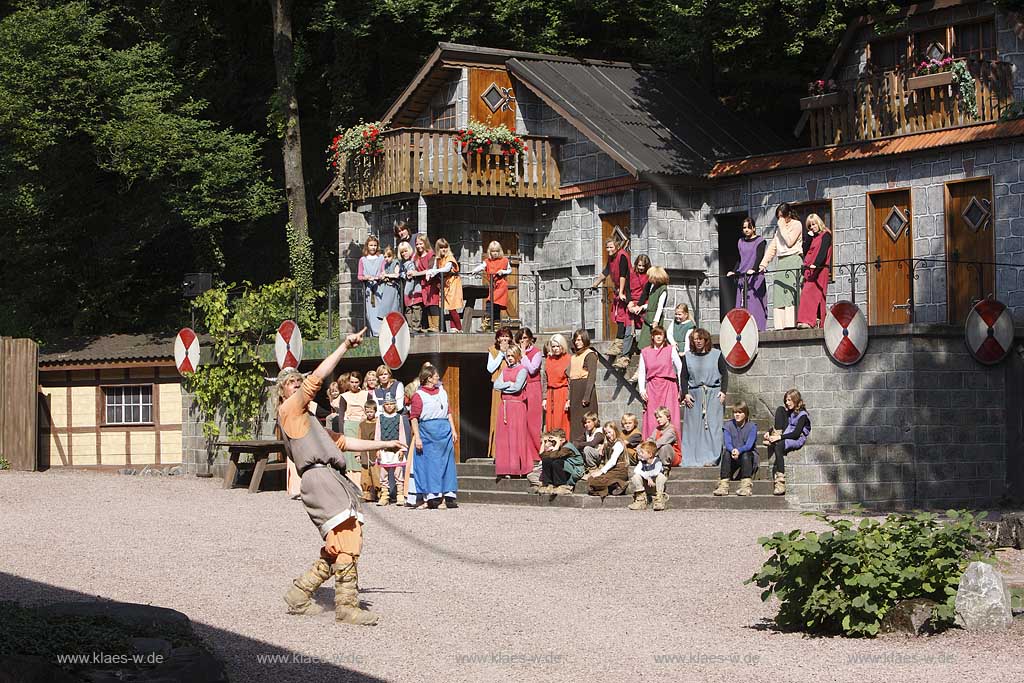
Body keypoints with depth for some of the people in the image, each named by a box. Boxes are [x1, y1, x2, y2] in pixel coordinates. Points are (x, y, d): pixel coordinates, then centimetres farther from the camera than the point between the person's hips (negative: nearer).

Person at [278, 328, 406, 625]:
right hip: (319, 477, -10)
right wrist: (345, 346, -4)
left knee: (341, 549, 5)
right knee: (346, 543, -19)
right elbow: (318, 377, -5)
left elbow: (343, 442, 36)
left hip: (334, 481, 10)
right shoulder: (289, 410, 6)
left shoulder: (308, 421, 34)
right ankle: (347, 607, -20)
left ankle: (299, 594, 12)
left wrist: (385, 444, 35)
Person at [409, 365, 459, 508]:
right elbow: (414, 417, -7)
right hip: (427, 432, -5)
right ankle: (432, 497, 1)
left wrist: (453, 430, 11)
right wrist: (417, 437, -14)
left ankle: (449, 496, 7)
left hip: (445, 431, 5)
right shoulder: (419, 395, -4)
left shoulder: (442, 392, 14)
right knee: (430, 464, -3)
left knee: (447, 462, 4)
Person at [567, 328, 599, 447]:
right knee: (575, 420, 5)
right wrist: (569, 398, 13)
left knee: (585, 420, -9)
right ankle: (576, 445, 6)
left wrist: (586, 396, -19)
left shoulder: (590, 355, -5)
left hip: (585, 389, -7)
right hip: (574, 390, 7)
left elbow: (592, 376, -12)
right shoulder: (573, 356, 18)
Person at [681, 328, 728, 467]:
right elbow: (684, 377, 11)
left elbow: (725, 373, 5)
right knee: (693, 427, 0)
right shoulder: (688, 357, 9)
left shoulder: (716, 354, 3)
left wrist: (723, 391, -4)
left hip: (713, 394, -2)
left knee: (712, 425, -4)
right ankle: (693, 457, 4)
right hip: (694, 395, 2)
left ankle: (711, 458, -3)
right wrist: (686, 394, -1)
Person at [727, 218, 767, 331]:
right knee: (741, 304, -1)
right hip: (742, 276, 6)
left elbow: (759, 257, -12)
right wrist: (734, 271, 8)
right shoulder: (741, 242, 18)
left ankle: (758, 328, -14)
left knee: (755, 303, -12)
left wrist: (753, 269, -27)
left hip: (755, 276, -6)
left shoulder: (760, 241, 1)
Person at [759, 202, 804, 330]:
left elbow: (789, 242, -11)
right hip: (781, 263, 7)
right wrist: (763, 264, 11)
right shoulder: (779, 229, 24)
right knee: (778, 296, -2)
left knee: (790, 294, -16)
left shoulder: (796, 225, 3)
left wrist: (783, 226, -2)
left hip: (793, 261, -7)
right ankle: (779, 326, -6)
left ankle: (790, 324, -22)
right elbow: (772, 247, 20)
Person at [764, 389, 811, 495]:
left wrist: (780, 437, -25)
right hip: (784, 437, 7)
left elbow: (796, 433, -17)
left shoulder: (802, 415, -7)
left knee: (778, 446, -39)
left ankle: (781, 483, -46)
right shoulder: (787, 412, 19)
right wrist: (769, 433, 2)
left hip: (797, 440, -7)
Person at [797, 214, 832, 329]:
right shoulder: (811, 237, 21)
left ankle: (807, 320, -26)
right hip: (809, 269, 7)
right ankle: (817, 322, 1)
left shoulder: (825, 235, -1)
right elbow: (805, 251, 12)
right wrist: (809, 237, 4)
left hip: (819, 268, -7)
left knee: (808, 293, -19)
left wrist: (816, 264, -28)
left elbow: (823, 251, -15)